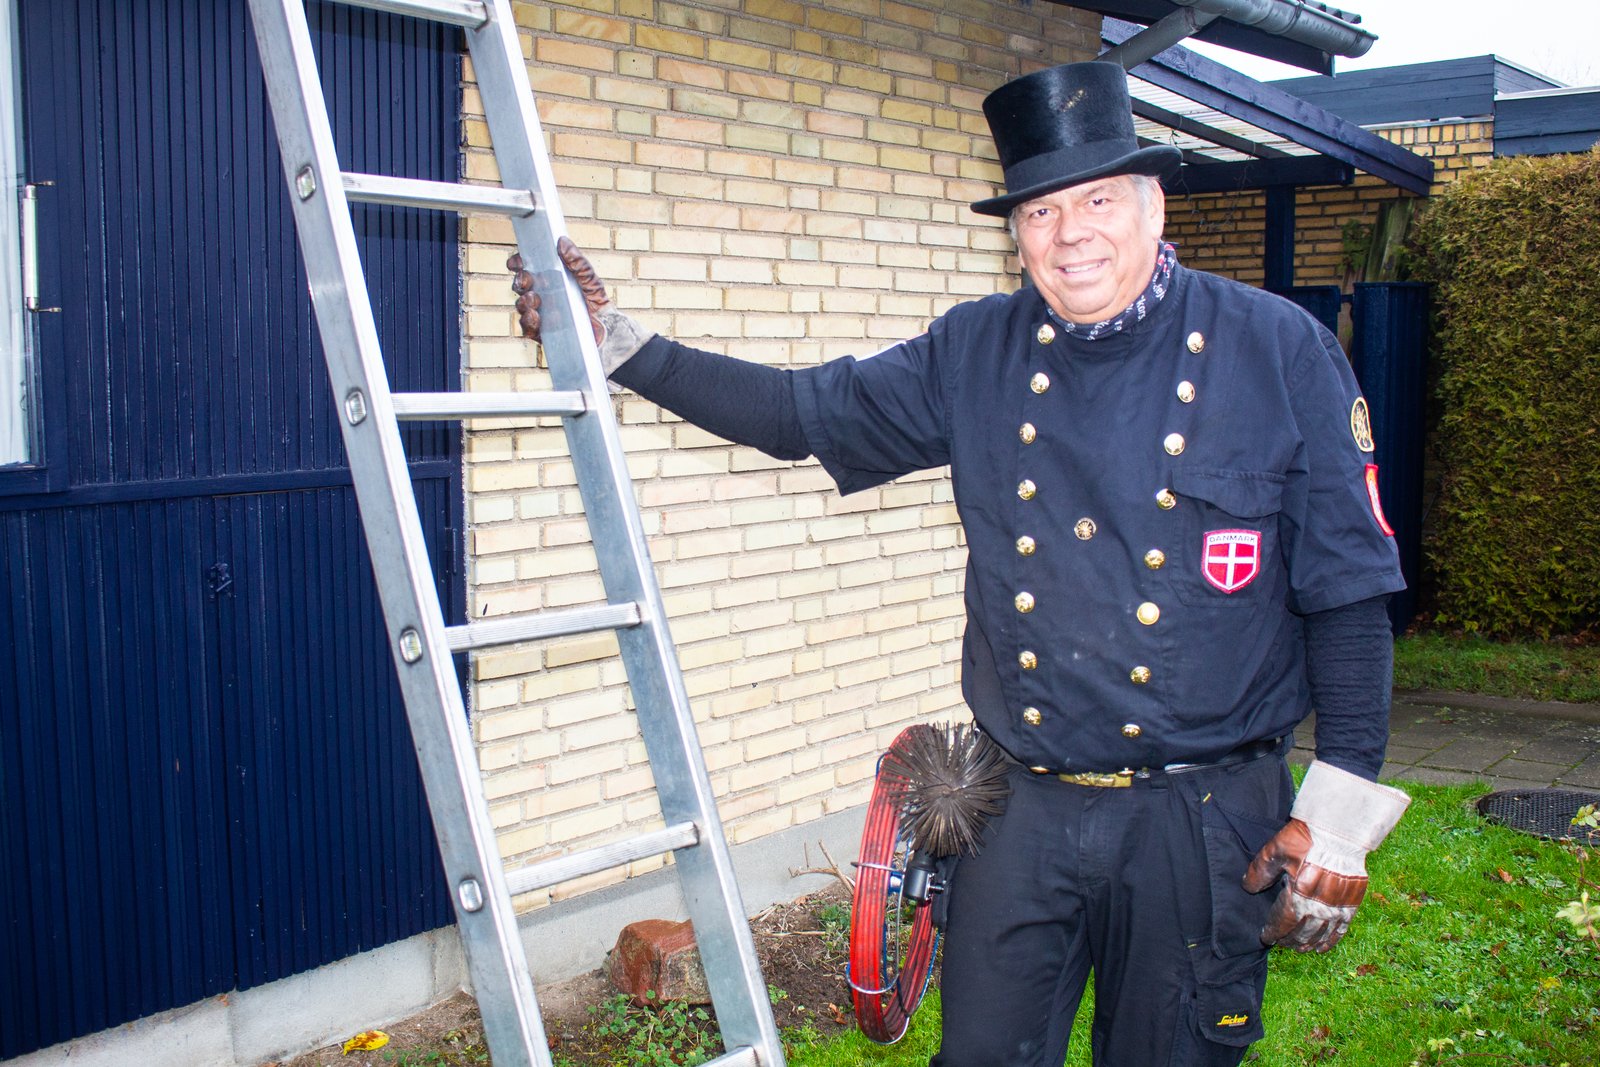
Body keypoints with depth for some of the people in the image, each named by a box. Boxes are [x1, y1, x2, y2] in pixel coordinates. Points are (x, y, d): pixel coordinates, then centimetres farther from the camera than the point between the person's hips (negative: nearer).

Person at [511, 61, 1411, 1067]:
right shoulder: (975, 355, 3)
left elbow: (1347, 595, -4)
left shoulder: (1280, 351, -6)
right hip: (1022, 810, 3)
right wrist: (615, 340, 3)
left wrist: (1341, 813, -6)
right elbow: (804, 411, 8)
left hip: (1205, 822, -2)